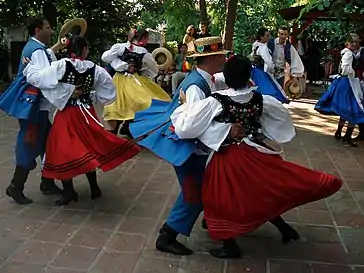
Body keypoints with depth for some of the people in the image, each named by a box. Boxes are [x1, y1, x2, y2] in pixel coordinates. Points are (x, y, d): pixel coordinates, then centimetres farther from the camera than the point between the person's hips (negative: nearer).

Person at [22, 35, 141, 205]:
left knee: (63, 149, 6)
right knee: (88, 147, 16)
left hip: (66, 114, -3)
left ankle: (69, 191, 8)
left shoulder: (61, 66, -14)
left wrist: (29, 66, 9)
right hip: (87, 113, 4)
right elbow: (109, 89, 7)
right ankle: (94, 188, 25)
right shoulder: (95, 69, -4)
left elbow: (35, 78, -11)